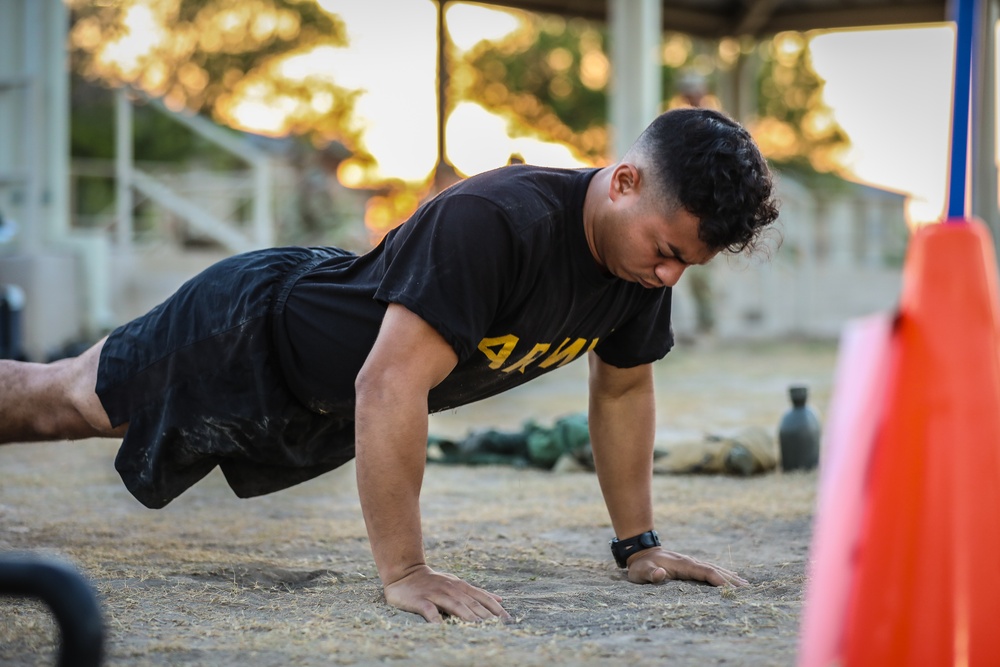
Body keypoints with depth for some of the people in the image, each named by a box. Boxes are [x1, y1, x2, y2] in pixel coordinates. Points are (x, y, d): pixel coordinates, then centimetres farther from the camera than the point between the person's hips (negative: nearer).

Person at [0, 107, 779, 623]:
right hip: (251, 338, -7)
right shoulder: (494, 223, -43)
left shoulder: (645, 255, -17)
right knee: (62, 400, 15)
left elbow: (622, 389, 0)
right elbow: (389, 386, -46)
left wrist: (639, 543, -1)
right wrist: (403, 573, -45)